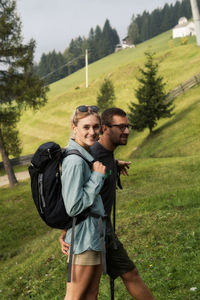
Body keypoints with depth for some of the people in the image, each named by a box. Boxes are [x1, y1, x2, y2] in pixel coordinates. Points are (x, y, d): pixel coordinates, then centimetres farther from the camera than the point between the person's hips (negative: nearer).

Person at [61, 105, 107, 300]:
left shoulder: (87, 155, 8)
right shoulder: (75, 161, -22)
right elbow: (73, 207, -24)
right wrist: (97, 176, -19)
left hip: (95, 234, 10)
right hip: (84, 237, -10)